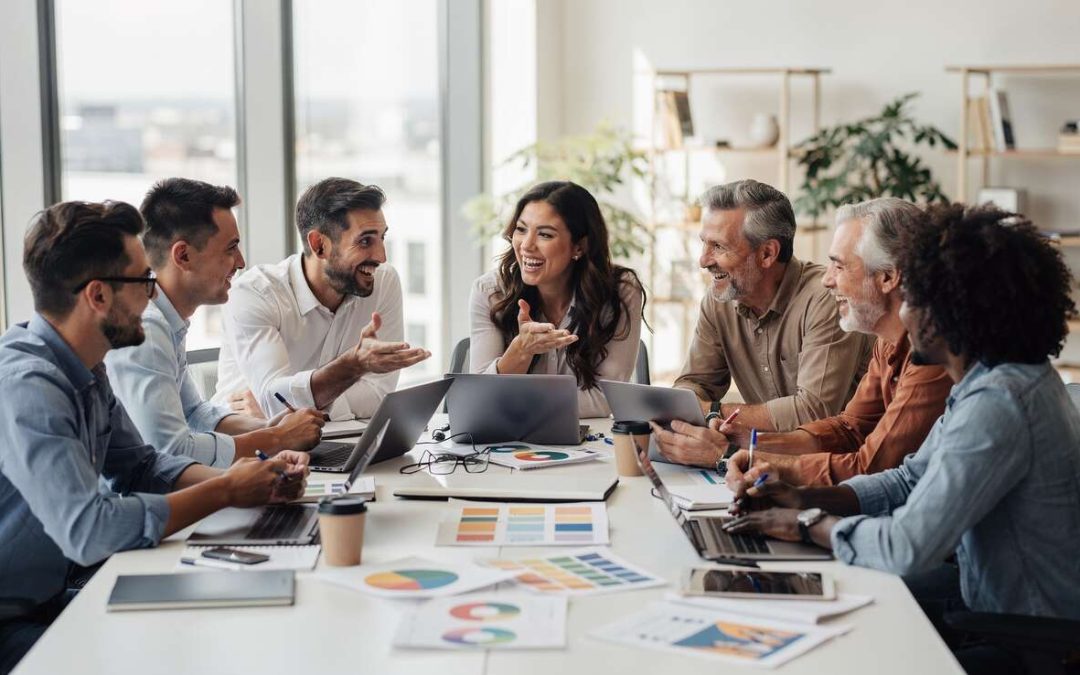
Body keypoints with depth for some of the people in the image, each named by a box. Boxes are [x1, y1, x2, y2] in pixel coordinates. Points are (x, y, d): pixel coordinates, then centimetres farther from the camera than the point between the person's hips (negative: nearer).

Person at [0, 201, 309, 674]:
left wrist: (253, 482, -4)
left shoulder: (82, 368, 3)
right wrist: (224, 491, -20)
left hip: (50, 598, 8)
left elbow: (140, 466, 12)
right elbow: (88, 530, -32)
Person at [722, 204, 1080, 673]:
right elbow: (912, 480, 10)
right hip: (994, 596, 9)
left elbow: (907, 547, -31)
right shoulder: (992, 380, 2)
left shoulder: (997, 406, -30)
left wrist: (809, 523, -15)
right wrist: (807, 498, -2)